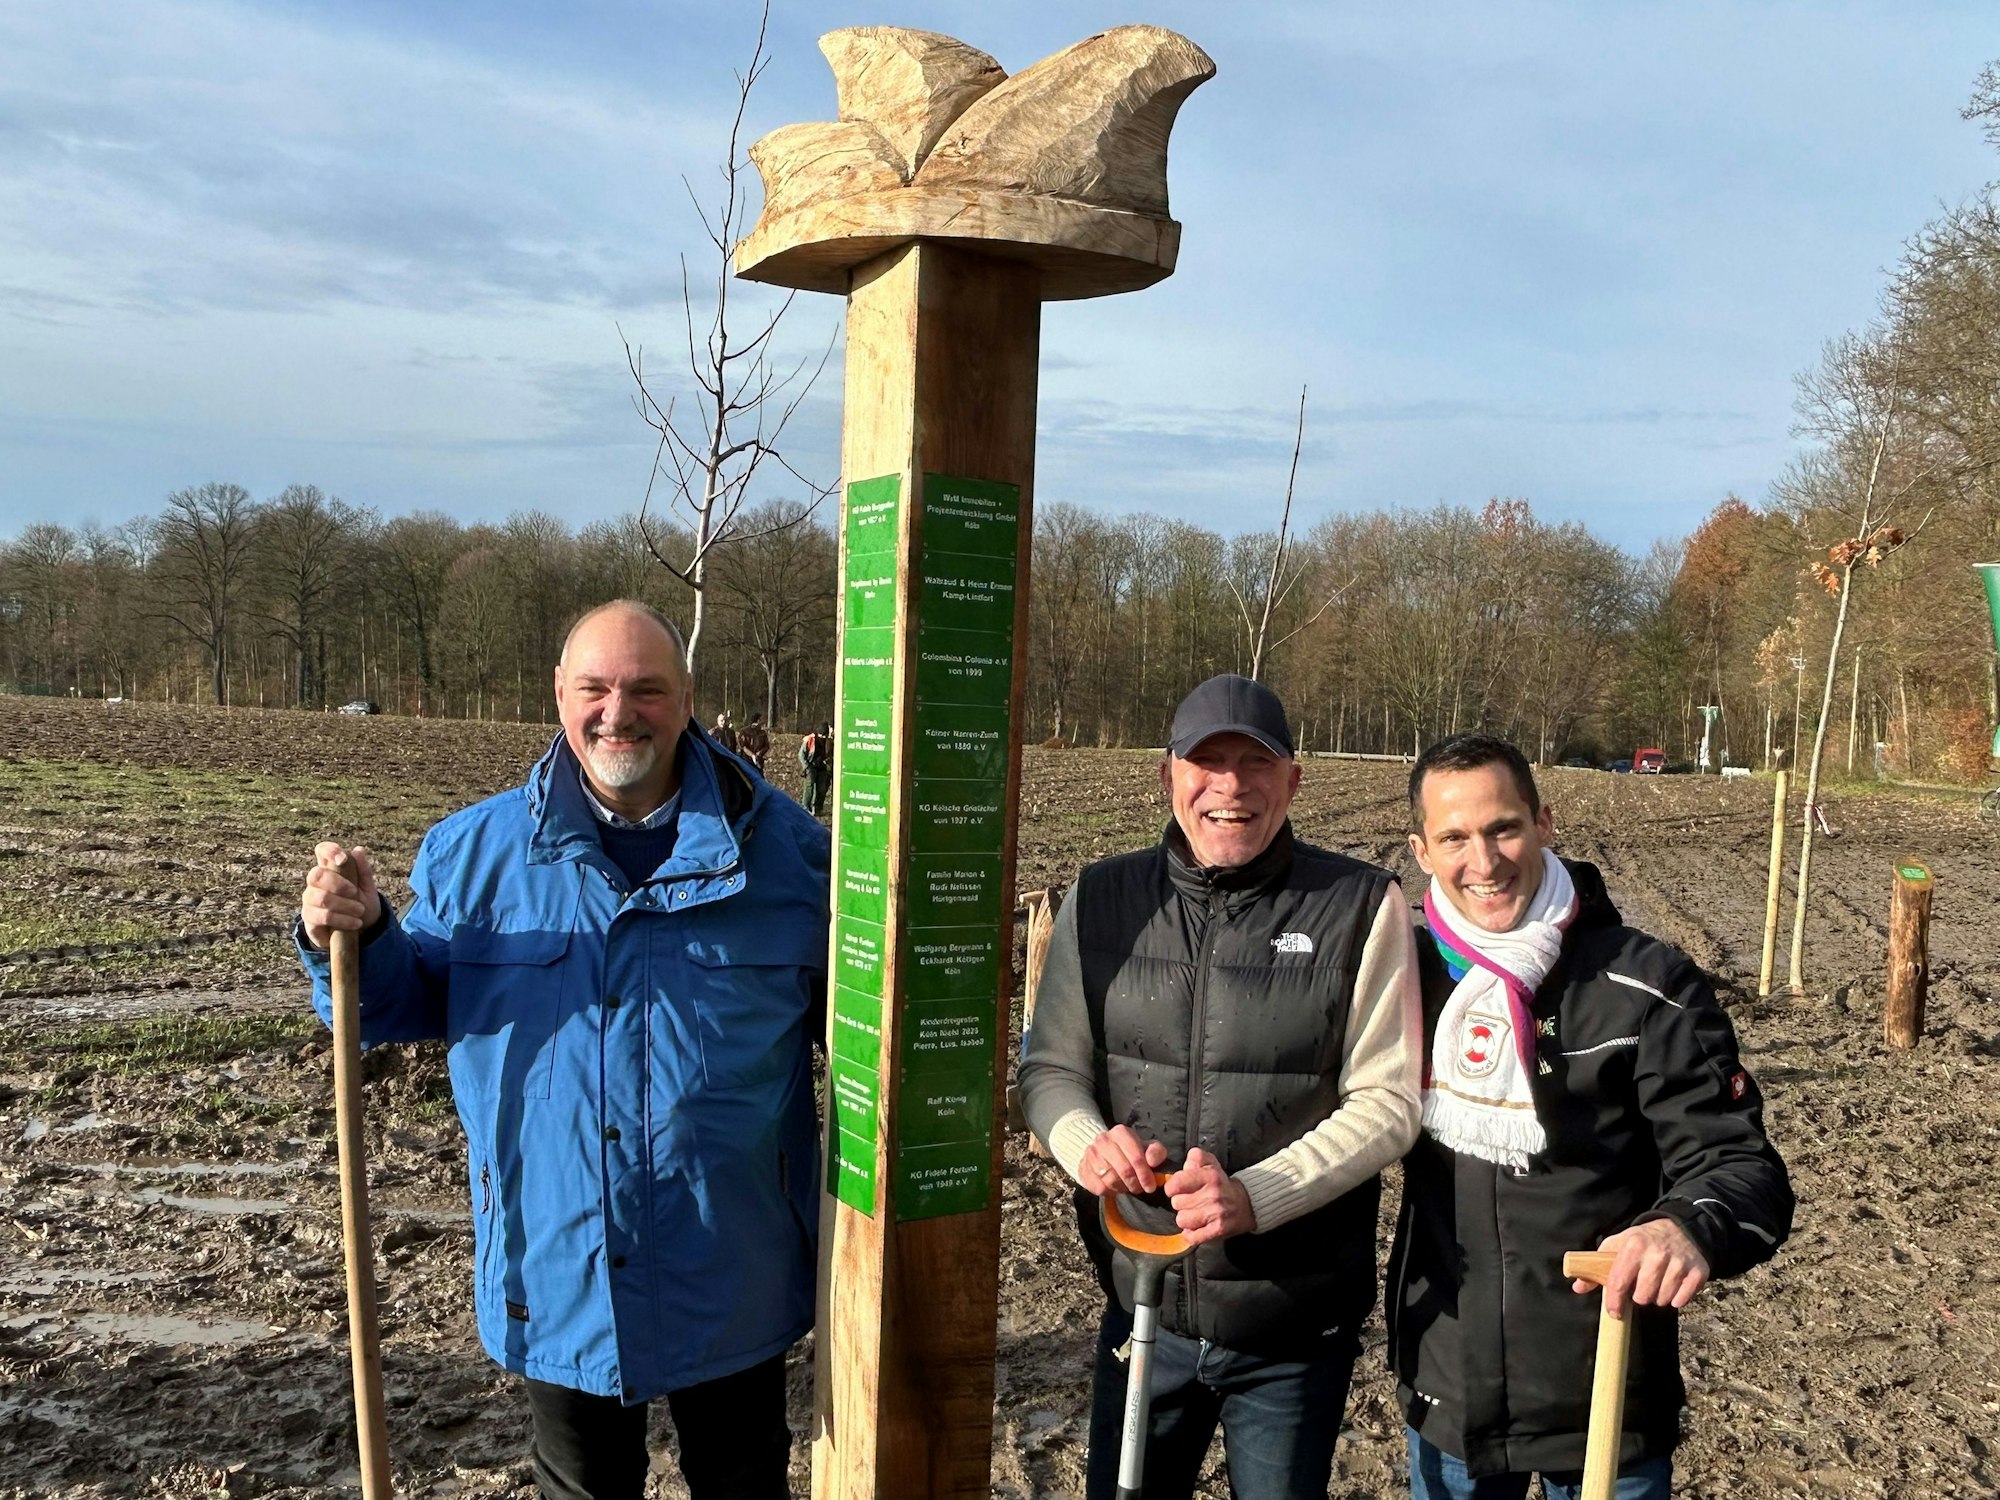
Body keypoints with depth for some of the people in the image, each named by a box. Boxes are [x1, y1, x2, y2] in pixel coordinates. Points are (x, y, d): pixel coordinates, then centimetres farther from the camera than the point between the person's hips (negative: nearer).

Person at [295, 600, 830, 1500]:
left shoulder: (784, 849, -9)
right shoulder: (475, 850, -3)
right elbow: (415, 1001, 6)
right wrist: (355, 941, -13)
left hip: (729, 1282, -1)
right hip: (556, 1279, 2)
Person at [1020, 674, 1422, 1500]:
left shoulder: (1362, 907, -10)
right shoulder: (1102, 898, -2)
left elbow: (1388, 1100, -11)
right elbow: (1051, 1067, 4)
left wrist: (1255, 1196, -24)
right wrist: (1087, 1142, -17)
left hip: (1297, 1333, -2)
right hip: (1141, 1310, 2)